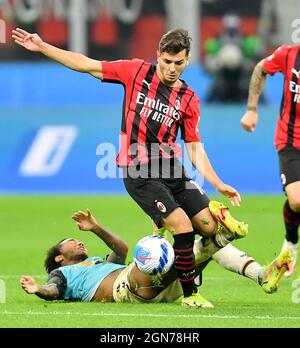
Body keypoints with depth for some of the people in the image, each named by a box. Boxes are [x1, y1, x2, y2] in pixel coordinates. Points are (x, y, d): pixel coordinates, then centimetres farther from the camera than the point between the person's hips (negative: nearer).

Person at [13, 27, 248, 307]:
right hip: (139, 173, -4)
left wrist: (218, 185, -1)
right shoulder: (137, 72, -2)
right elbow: (87, 65, 1)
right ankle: (189, 294, -4)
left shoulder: (189, 100, 6)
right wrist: (42, 47, -3)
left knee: (208, 227, -7)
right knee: (183, 227, -17)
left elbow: (194, 148, 8)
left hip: (171, 168, 4)